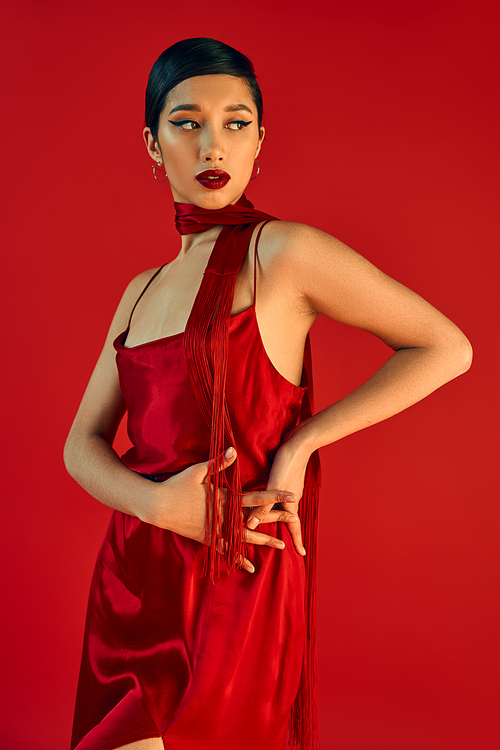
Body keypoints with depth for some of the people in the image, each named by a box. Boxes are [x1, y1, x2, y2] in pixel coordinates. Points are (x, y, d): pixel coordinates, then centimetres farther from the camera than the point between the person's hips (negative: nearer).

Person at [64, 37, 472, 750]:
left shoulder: (283, 251, -9)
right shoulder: (142, 291, 11)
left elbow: (447, 349, -10)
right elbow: (83, 443, 7)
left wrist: (298, 444, -15)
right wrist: (155, 501, -15)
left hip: (232, 589, -6)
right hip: (131, 578, 7)